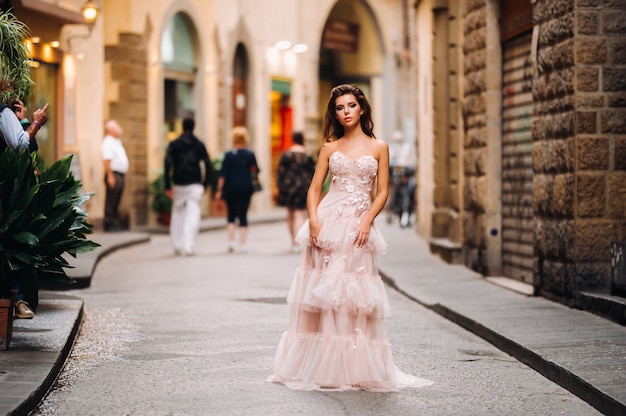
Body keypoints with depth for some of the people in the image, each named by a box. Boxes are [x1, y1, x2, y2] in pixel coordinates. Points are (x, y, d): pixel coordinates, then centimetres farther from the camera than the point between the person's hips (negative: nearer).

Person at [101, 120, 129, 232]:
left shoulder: (117, 141, 18)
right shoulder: (108, 142, -12)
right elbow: (106, 160, -19)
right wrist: (110, 176, -23)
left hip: (120, 175, 9)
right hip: (114, 175, -9)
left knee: (116, 201, 12)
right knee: (111, 201, -6)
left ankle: (116, 223, 16)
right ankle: (109, 224, -3)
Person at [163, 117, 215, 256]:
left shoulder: (174, 144, 1)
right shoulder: (199, 145, 4)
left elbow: (168, 165, -8)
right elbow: (208, 165, 1)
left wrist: (167, 186, -7)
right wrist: (206, 184, 11)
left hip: (179, 185, 1)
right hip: (195, 185, -1)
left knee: (178, 214, 15)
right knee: (193, 216, -4)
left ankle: (177, 246, 16)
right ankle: (189, 246, -15)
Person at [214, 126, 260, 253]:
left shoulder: (229, 155, -5)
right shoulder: (250, 154, -2)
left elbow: (223, 175, -6)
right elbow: (256, 170, 2)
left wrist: (219, 190, -1)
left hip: (231, 188, -1)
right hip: (246, 188, 1)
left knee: (231, 215, 12)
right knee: (243, 215, 4)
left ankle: (231, 241, 1)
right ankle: (242, 244, 1)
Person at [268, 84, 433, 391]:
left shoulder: (378, 147, 8)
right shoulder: (330, 147, 10)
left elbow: (382, 192, 4)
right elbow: (314, 188, 7)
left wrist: (367, 221, -11)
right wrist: (313, 221, -9)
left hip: (358, 225, -1)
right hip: (328, 222, 1)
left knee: (354, 295, -4)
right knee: (322, 292, 0)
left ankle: (355, 369, 1)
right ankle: (320, 365, 5)